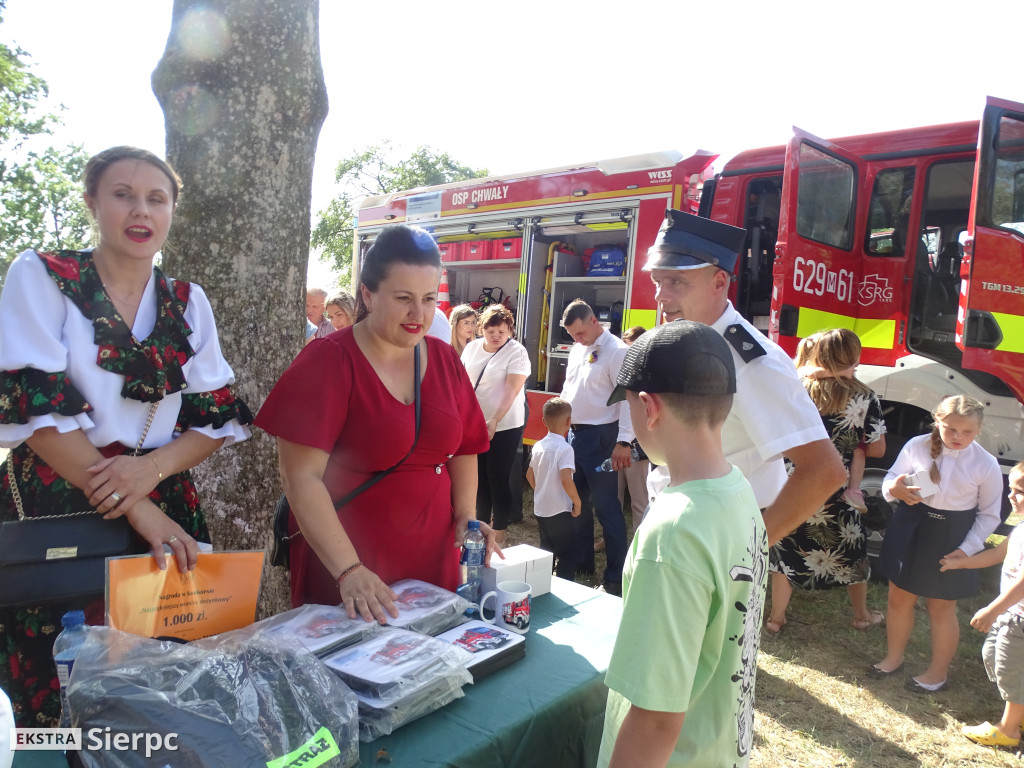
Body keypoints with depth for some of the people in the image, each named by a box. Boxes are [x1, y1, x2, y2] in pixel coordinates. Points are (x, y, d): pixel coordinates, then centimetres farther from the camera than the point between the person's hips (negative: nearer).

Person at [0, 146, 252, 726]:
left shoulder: (189, 303, 8)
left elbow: (217, 416, 4)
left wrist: (151, 468, -15)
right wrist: (136, 509, -16)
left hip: (166, 512, 3)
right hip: (49, 511, -2)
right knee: (50, 703, 5)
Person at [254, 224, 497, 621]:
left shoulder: (445, 360, 3)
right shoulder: (329, 362, -12)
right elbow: (301, 476, -17)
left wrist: (465, 516, -2)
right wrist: (348, 570, -24)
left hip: (433, 556, 5)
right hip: (343, 566, -4)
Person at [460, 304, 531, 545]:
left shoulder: (517, 352, -11)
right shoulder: (472, 348, 5)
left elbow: (511, 391, -18)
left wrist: (494, 422, -27)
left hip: (504, 426, -5)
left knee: (498, 479, 1)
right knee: (479, 476, 12)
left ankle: (498, 533, 13)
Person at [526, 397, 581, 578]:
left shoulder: (538, 446, 4)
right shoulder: (564, 448, -18)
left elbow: (530, 475, 13)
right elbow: (566, 480, -26)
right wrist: (577, 502, -13)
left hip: (540, 508, 7)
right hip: (560, 511, -7)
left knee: (546, 551, 21)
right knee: (567, 555, 2)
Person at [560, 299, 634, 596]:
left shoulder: (616, 351, -13)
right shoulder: (577, 350, 12)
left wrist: (623, 442, -23)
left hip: (600, 437, -8)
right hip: (573, 434, 8)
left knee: (606, 506, -3)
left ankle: (615, 576, 8)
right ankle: (581, 561, 32)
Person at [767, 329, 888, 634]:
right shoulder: (864, 398, -12)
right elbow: (877, 448, -8)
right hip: (838, 494, -1)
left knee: (786, 551, 15)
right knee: (851, 552, 22)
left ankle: (776, 618, 27)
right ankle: (862, 615, 42)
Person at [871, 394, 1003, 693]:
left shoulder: (986, 465, -11)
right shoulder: (917, 446, -10)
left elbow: (989, 515, -3)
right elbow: (891, 478, 2)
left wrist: (966, 549, -12)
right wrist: (894, 489, -23)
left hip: (951, 539, -2)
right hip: (910, 530, 2)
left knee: (941, 608, 12)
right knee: (899, 598, 14)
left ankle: (938, 672, 34)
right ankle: (894, 657, 37)